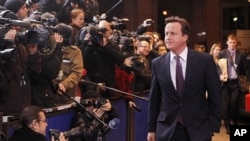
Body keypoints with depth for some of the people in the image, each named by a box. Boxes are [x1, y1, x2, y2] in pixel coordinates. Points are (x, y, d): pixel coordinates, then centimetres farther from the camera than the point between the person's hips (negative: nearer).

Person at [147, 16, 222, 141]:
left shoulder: (205, 60, -4)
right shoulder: (158, 64, 2)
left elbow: (215, 97, 0)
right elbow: (154, 99, 7)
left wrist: (213, 126, -4)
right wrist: (151, 128, 7)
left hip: (198, 129, -1)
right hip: (167, 130, 1)